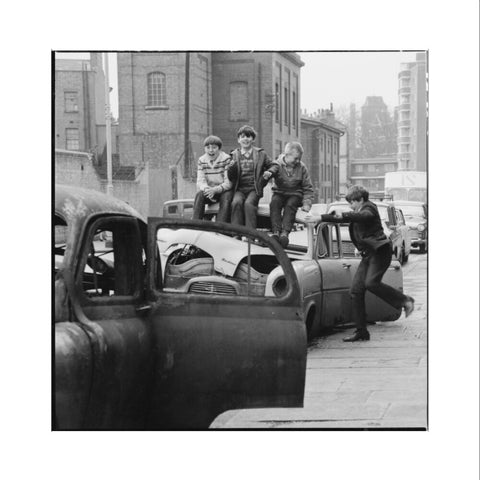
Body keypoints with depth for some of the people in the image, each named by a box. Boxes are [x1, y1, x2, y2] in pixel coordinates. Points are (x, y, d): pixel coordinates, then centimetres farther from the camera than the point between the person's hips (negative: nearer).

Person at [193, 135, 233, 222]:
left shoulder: (226, 159, -11)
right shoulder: (202, 160, 3)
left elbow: (229, 183, -15)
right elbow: (200, 181, -3)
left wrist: (215, 190, -31)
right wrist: (206, 189, -27)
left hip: (224, 190, -3)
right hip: (209, 190, 3)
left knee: (226, 198, -35)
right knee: (199, 195, -27)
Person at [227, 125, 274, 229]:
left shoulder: (261, 154, 10)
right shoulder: (234, 155, 12)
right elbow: (230, 178, 9)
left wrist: (262, 181, 0)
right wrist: (231, 167, -12)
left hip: (254, 189, -1)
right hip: (239, 189, 1)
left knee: (248, 204, -31)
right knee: (236, 202, -30)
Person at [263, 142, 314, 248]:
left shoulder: (301, 167, 2)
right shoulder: (278, 164, -2)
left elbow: (308, 188, 5)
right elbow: (273, 169, -25)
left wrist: (306, 203, -8)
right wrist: (268, 173, -51)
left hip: (295, 194, 0)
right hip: (279, 193, 0)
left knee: (290, 205, -33)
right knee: (274, 203, -32)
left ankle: (285, 233, -45)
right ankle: (276, 232, -40)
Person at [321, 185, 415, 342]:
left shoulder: (369, 208, -4)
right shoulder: (358, 213, 22)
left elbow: (363, 216, -27)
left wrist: (343, 215, -36)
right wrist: (320, 218, 20)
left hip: (380, 251, -9)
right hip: (368, 254, 9)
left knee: (371, 282, -28)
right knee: (356, 290, -1)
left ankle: (404, 300, -12)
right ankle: (361, 331, 0)